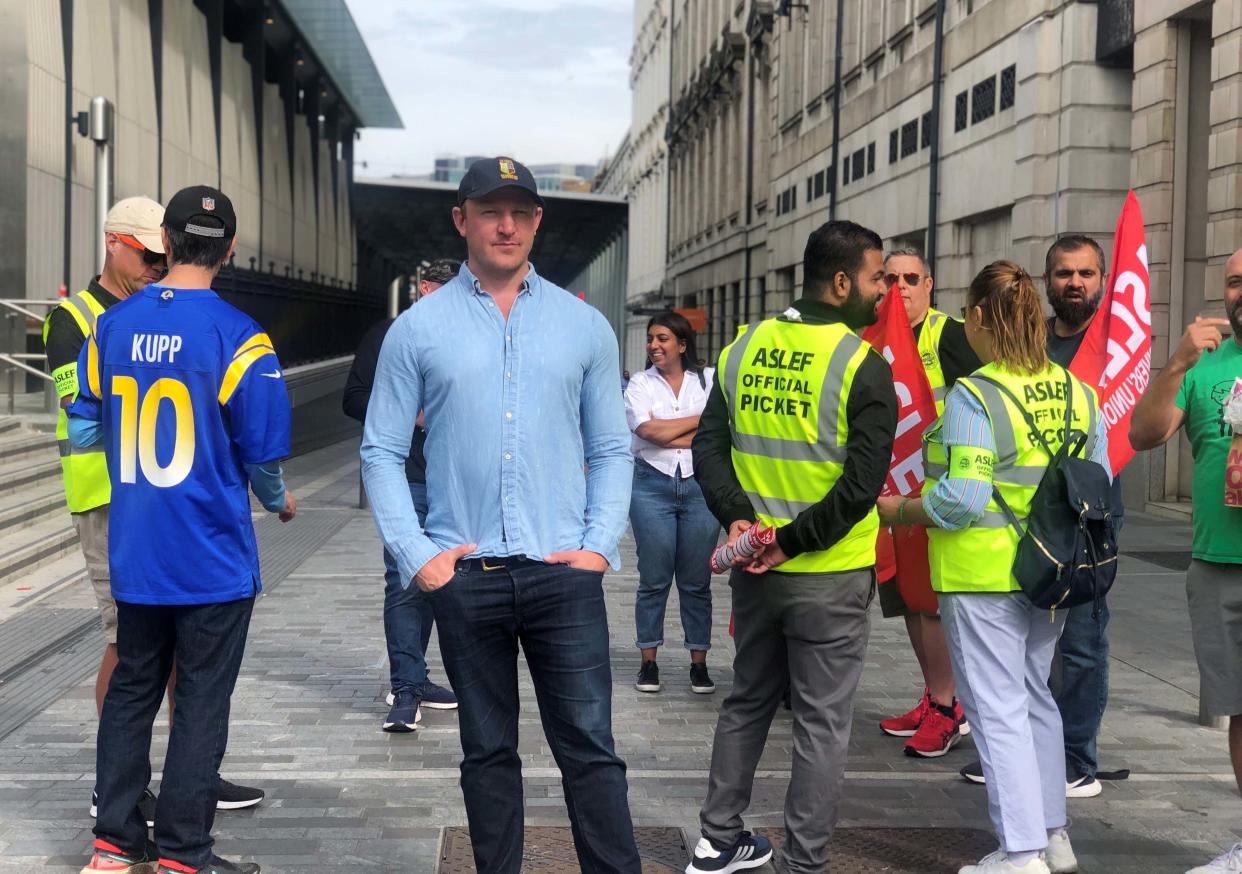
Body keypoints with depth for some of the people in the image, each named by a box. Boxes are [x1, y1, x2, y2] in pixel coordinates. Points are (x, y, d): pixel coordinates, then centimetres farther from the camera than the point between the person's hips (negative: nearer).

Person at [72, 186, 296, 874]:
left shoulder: (111, 327, 1)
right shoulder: (237, 337, -14)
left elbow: (82, 432, 8)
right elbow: (261, 452, -10)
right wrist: (279, 502, 11)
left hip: (133, 554, 5)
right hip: (212, 558, -5)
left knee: (131, 689, 17)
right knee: (202, 701, 5)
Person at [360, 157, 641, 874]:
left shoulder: (585, 325, 7)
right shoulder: (418, 329, 3)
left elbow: (612, 450, 10)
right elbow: (382, 452, 4)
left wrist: (600, 545, -2)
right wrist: (416, 554, -4)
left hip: (564, 574, 0)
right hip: (465, 575, 0)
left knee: (591, 750, 0)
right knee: (489, 752, 11)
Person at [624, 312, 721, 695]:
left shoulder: (709, 379, 8)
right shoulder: (640, 384, 8)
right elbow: (648, 430, -8)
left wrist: (667, 433, -8)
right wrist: (698, 421, -3)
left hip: (700, 486, 0)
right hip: (652, 485, 0)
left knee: (697, 581, 5)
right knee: (654, 579, 2)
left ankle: (699, 662, 12)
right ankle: (648, 661, 11)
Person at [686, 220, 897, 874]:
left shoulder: (742, 349, 4)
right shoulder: (863, 365, -13)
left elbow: (708, 448, 1)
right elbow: (862, 484, -20)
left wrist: (738, 519, -6)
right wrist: (793, 542, -14)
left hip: (754, 570, 6)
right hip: (830, 577, -6)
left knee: (747, 702, 20)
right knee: (821, 721, 5)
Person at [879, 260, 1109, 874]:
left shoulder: (973, 397, -17)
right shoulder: (1077, 392, 4)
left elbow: (961, 499, -22)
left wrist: (899, 512, -6)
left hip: (983, 575, -7)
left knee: (998, 709, 2)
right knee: (1035, 697, 20)